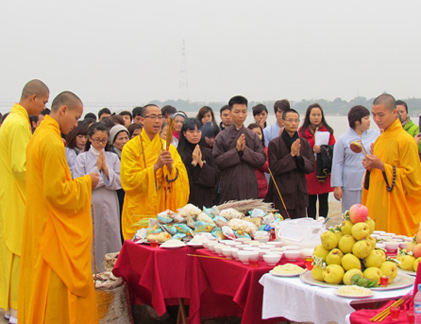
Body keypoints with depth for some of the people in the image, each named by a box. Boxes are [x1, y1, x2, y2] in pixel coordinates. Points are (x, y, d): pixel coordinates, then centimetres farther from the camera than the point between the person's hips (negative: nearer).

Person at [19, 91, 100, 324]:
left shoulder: (40, 135, 11)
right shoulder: (52, 142, -21)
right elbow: (57, 192, -23)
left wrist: (81, 182, 15)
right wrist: (85, 182, -10)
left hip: (40, 224, 10)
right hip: (54, 229, -10)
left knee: (41, 286, 17)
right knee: (56, 289, -1)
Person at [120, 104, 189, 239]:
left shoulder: (168, 147, 11)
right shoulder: (131, 147, -2)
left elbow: (182, 177, 2)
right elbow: (128, 181, -11)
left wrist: (170, 166, -17)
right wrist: (156, 166, -18)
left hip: (164, 210, 3)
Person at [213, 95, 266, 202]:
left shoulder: (253, 136, 8)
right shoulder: (222, 137, 1)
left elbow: (262, 159, 1)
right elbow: (217, 162, -6)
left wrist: (245, 150, -12)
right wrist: (236, 150, -15)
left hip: (249, 187, 2)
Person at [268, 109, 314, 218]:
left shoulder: (304, 143, 9)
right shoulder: (274, 144, -3)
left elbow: (311, 167, 4)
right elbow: (274, 168, -9)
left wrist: (299, 156, -13)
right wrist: (291, 155, -16)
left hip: (301, 193, 4)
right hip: (282, 195, -4)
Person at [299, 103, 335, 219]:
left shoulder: (327, 131, 8)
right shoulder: (303, 131, 4)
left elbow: (334, 149, 0)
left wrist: (322, 149, -17)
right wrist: (314, 140, -13)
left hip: (324, 171, 1)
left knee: (323, 201, 3)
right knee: (311, 201, 3)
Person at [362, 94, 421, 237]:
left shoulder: (406, 141, -12)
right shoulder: (380, 139, 14)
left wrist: (381, 166, -20)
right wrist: (370, 167, 3)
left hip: (395, 208, -7)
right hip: (377, 207, 7)